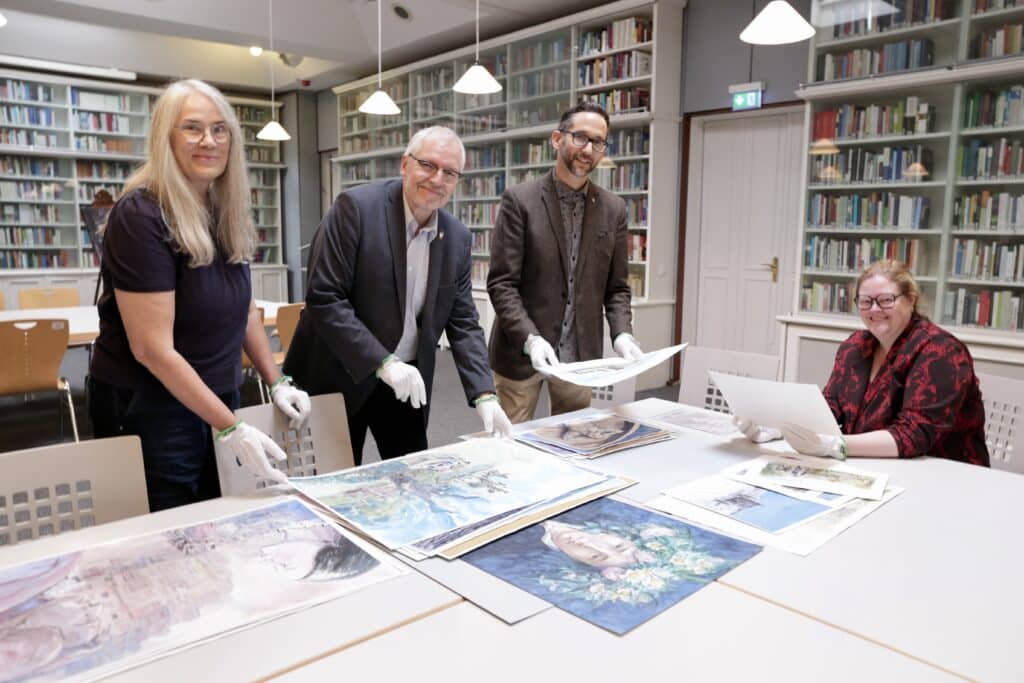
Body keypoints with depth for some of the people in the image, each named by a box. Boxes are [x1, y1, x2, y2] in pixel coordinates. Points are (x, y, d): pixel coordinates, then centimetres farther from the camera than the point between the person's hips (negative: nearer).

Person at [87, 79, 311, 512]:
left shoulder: (227, 213, 3)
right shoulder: (140, 216, -20)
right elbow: (153, 349, -23)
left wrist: (277, 382, 7)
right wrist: (232, 428, -22)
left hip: (217, 399, 7)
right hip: (148, 411, -7)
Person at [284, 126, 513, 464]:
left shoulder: (457, 238, 1)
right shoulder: (356, 207, -15)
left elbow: (463, 323, 2)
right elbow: (323, 298, -20)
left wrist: (484, 395, -9)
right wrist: (383, 363, -25)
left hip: (407, 382, 5)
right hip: (340, 377, -4)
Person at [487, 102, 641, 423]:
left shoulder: (613, 209, 4)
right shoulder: (519, 201, -8)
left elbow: (616, 287, 7)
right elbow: (501, 283, -12)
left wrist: (622, 333, -11)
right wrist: (530, 338, -25)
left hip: (580, 353, 4)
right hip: (520, 350, -3)